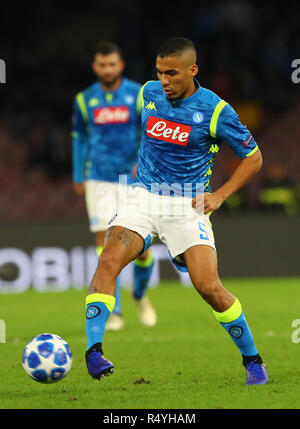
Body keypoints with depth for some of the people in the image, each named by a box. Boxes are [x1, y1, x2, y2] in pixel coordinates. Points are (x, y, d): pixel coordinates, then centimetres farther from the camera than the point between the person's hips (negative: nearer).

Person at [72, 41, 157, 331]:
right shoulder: (84, 100, 6)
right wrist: (78, 177, 16)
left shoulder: (138, 95, 0)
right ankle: (113, 312, -5)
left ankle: (140, 295, 29)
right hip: (99, 180, 1)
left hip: (133, 179, 0)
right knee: (105, 241, -10)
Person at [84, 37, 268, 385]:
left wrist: (220, 195, -6)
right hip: (144, 198, 3)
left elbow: (253, 157, 2)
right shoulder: (149, 93, 3)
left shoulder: (214, 111, -9)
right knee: (109, 261, -24)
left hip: (188, 205, -3)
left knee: (209, 287, -14)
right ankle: (93, 350, -24)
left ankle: (252, 360, 6)